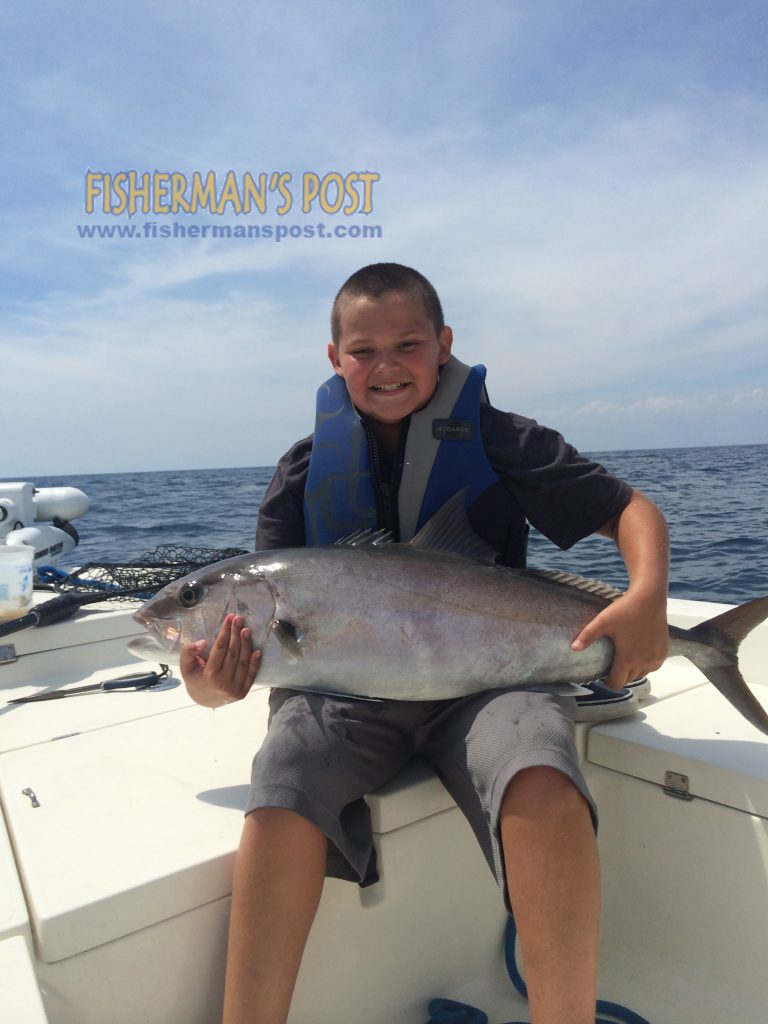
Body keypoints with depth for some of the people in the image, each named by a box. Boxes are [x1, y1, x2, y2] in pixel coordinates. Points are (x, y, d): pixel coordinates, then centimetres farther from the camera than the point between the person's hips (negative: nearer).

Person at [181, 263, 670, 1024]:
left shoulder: (498, 439, 4)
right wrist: (214, 687, -15)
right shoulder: (308, 467, 9)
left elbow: (632, 510, 5)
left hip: (486, 674, -1)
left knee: (545, 789, -32)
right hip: (344, 684, 2)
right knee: (280, 800, -29)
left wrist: (647, 598, -17)